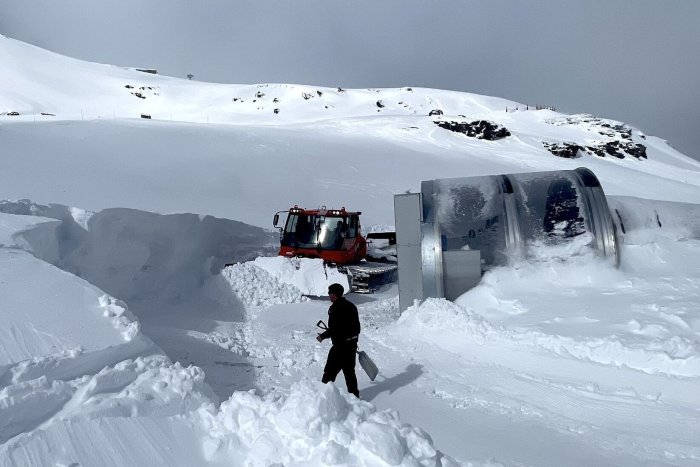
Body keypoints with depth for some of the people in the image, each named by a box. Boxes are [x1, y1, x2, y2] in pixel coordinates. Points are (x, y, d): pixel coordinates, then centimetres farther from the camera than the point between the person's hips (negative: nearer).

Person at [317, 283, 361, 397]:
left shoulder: (335, 308, -17)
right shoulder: (351, 305, 10)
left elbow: (333, 329, -22)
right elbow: (357, 326, 15)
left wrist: (322, 336, -7)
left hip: (340, 345, -8)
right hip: (352, 344, 8)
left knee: (330, 371, 2)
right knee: (349, 371, 17)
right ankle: (354, 395, 22)